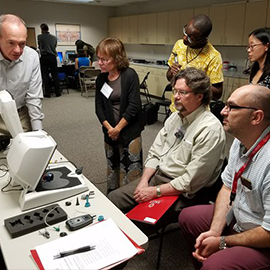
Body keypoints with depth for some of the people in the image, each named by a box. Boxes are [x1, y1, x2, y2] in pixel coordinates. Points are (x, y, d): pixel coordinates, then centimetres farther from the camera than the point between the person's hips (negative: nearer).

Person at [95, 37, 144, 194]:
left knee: (130, 169, 0)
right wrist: (108, 128, -11)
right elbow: (99, 107, 3)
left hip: (130, 131, -5)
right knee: (112, 167, 17)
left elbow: (134, 106, -16)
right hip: (109, 132, 5)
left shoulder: (130, 75, -12)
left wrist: (118, 128, -13)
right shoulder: (101, 79, 4)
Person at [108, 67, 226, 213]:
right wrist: (143, 182, -6)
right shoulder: (175, 116, 7)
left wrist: (155, 191, -17)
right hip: (156, 176, 8)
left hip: (182, 193, -7)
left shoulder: (210, 129, -19)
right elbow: (155, 153, 8)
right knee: (113, 198, 2)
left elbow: (191, 181, -21)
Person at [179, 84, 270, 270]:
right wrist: (214, 231, -8)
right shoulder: (241, 141, -6)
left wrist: (222, 242, -14)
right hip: (238, 217, 8)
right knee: (188, 218, 12)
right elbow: (228, 187, 2)